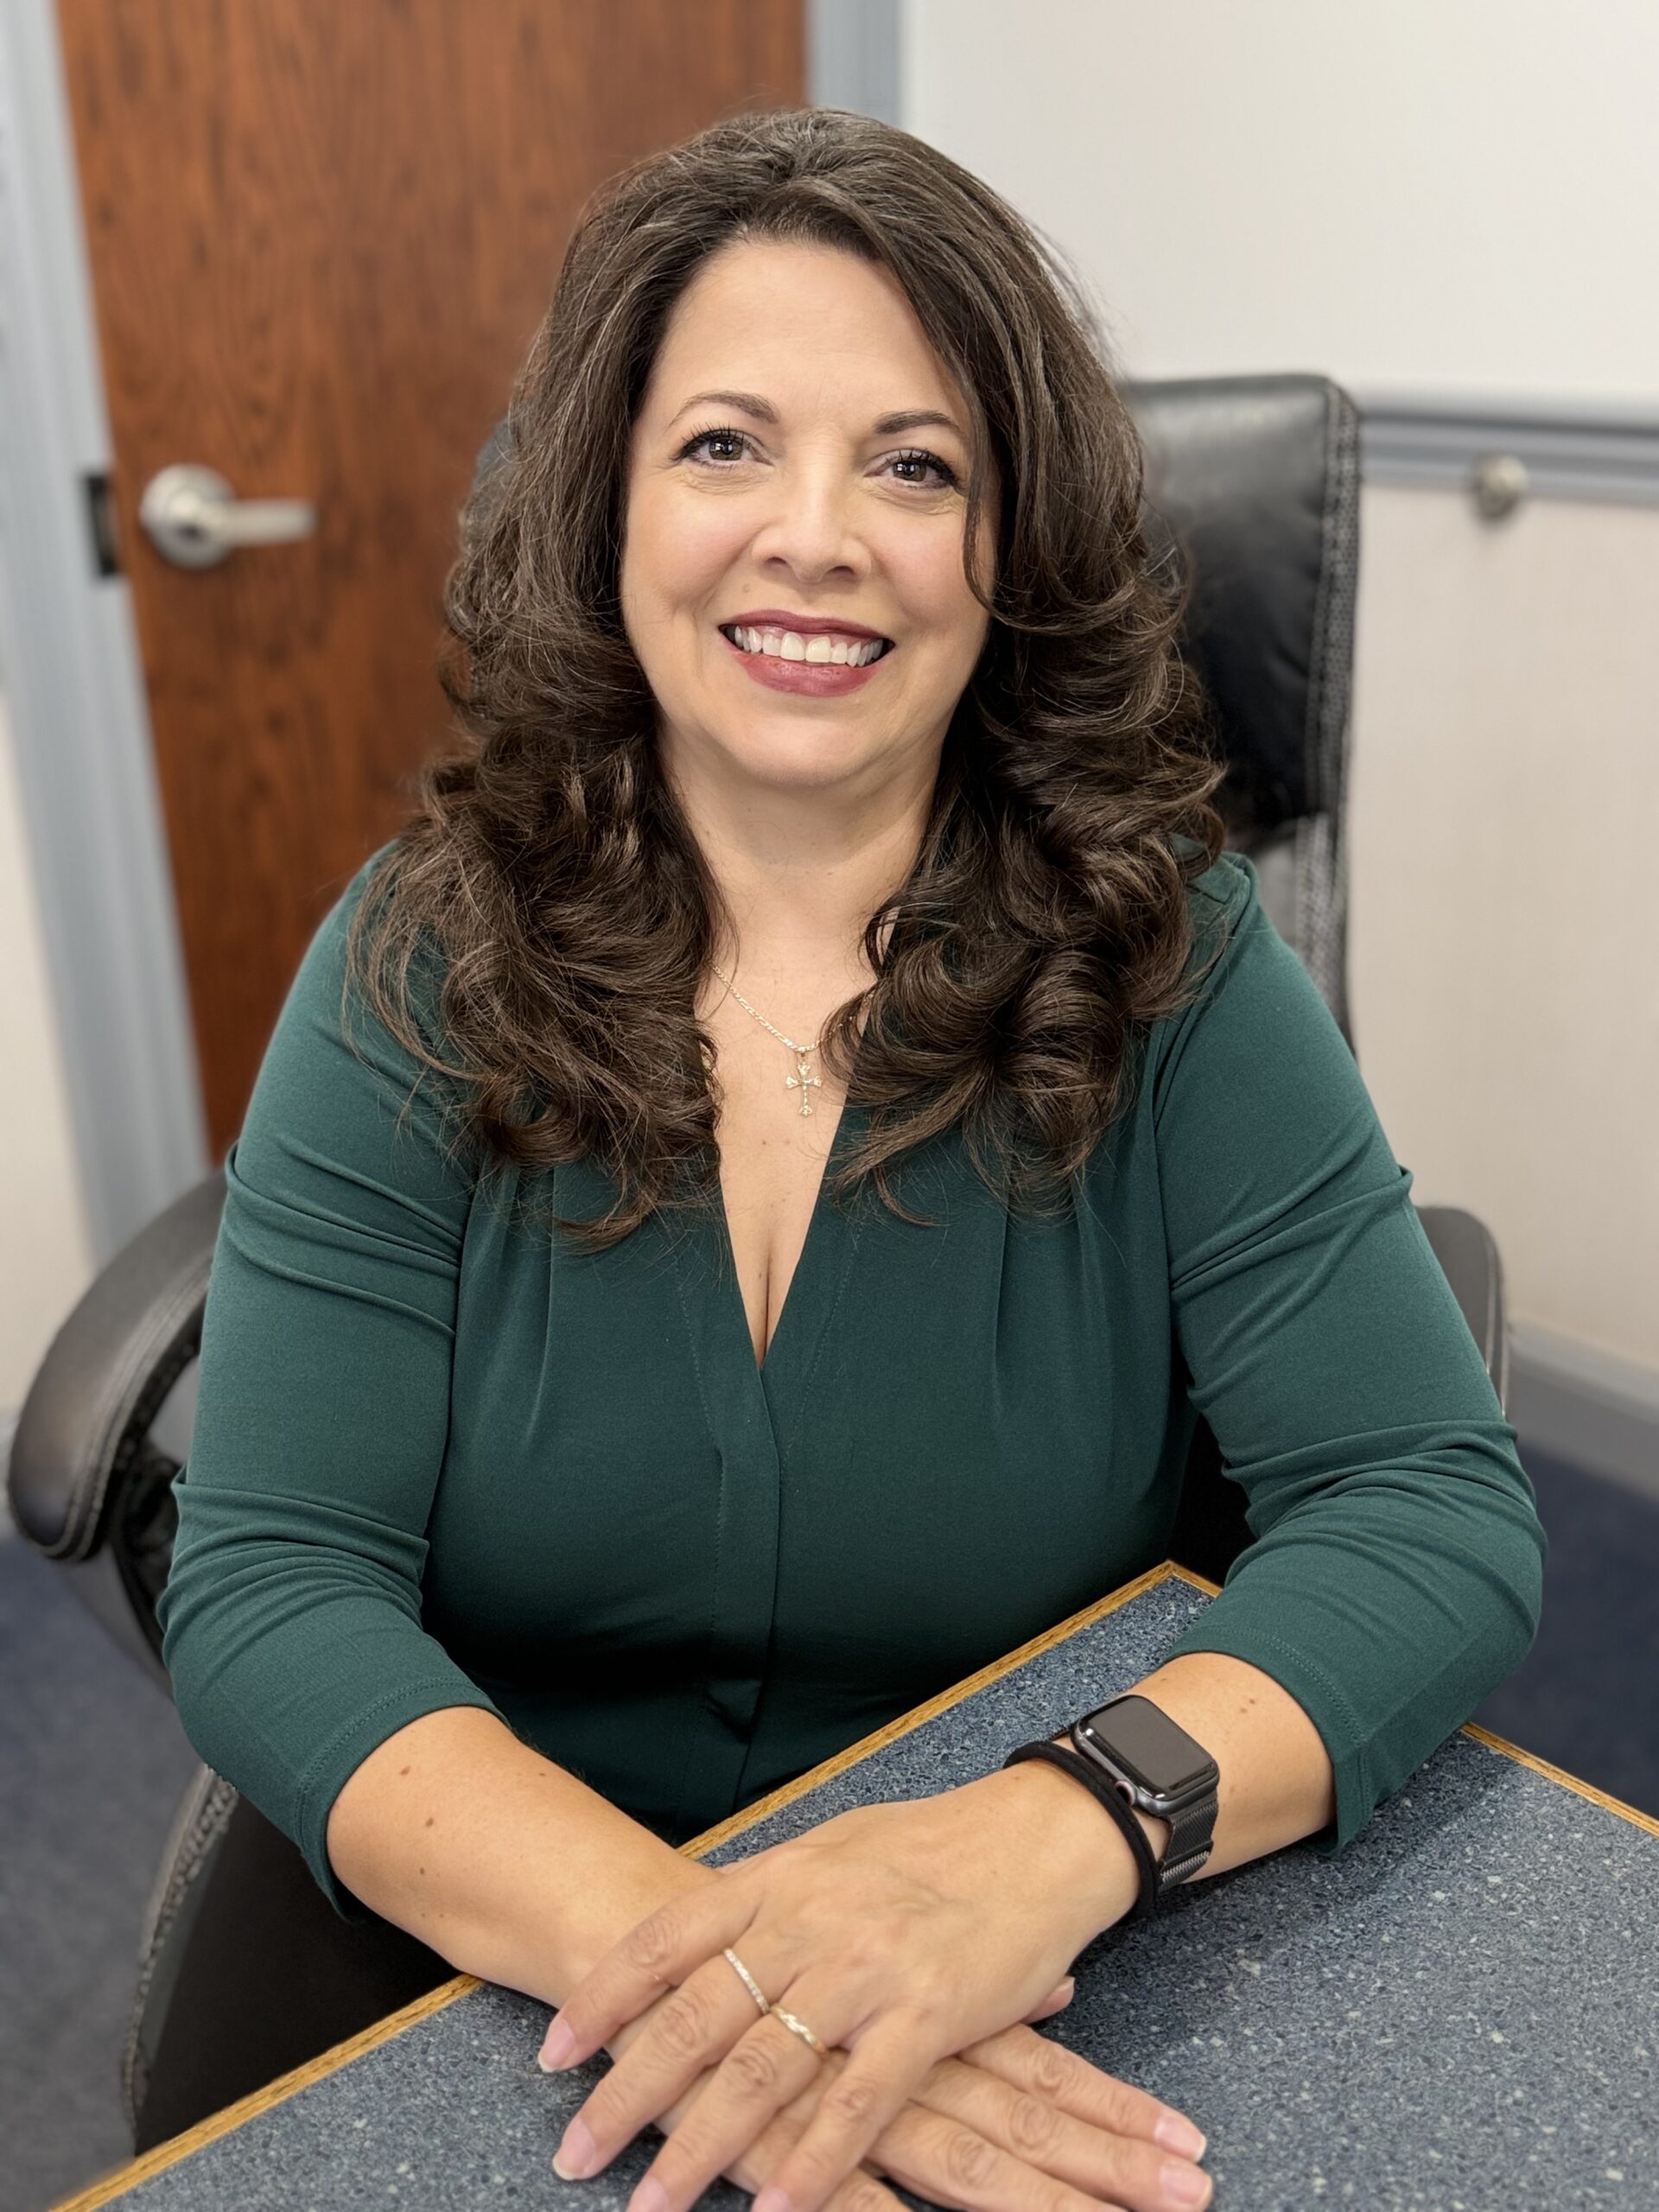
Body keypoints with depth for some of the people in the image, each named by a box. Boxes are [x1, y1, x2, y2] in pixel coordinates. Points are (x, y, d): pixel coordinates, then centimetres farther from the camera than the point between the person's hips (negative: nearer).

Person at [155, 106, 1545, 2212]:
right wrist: (660, 1951, -31)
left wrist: (1056, 1834, -33)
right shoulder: (419, 973, -7)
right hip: (495, 1991, 1)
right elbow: (269, 1598, -13)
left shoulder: (1165, 965, -9)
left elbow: (1438, 1518, -14)